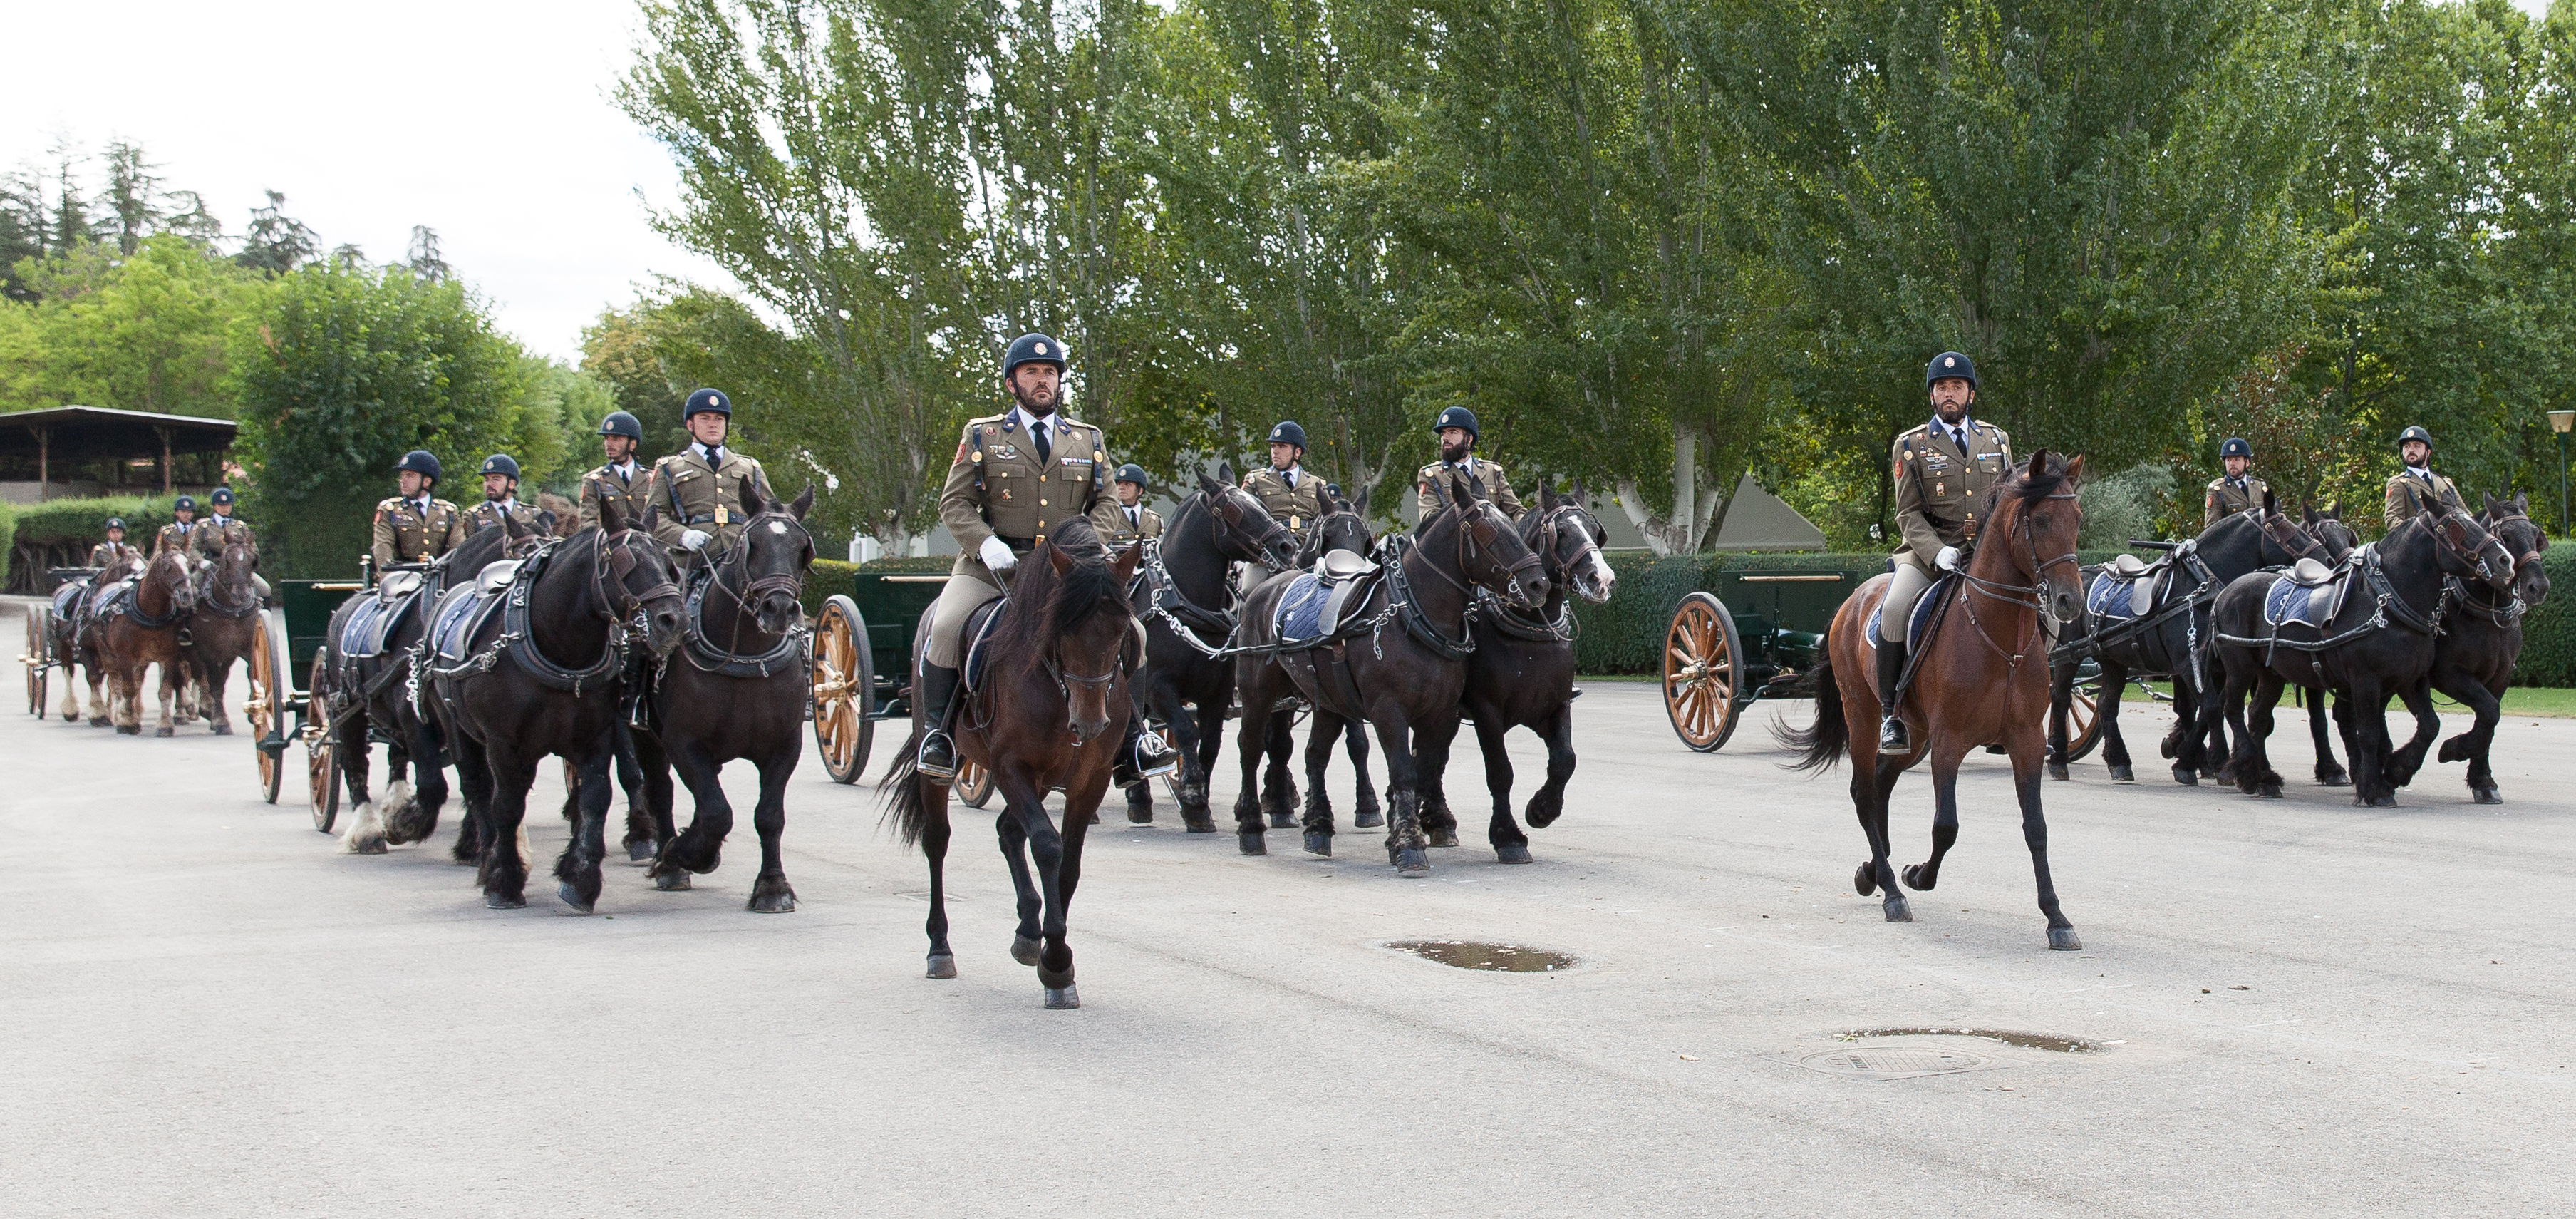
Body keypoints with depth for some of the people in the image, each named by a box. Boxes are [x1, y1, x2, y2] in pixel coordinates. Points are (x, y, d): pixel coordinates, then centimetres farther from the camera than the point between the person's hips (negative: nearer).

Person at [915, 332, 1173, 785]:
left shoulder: (1088, 439, 14)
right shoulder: (982, 435, 7)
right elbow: (954, 503, 3)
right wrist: (986, 543, -16)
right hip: (993, 563, -2)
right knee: (945, 627, -26)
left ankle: (1132, 743, -6)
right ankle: (937, 735, -11)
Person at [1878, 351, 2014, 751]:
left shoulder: (1997, 440, 15)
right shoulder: (1910, 446, 4)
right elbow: (1908, 515, -1)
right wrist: (1938, 552, -19)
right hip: (1929, 550, -3)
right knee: (1895, 609, -31)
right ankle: (1890, 714, -21)